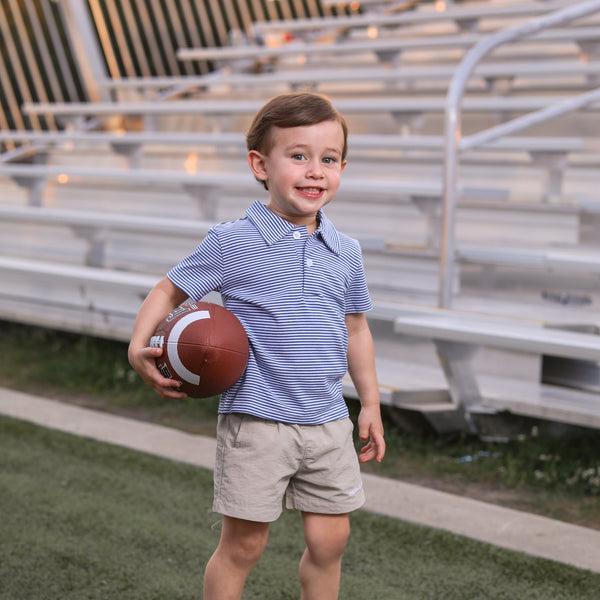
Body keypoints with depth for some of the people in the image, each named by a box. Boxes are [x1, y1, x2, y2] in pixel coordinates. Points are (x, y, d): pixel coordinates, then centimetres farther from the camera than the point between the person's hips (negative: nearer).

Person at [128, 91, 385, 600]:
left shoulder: (346, 253, 6)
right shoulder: (232, 243, -8)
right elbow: (169, 291, 0)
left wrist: (371, 405, 19)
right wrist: (140, 347, -17)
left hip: (327, 422, 5)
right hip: (256, 420, -4)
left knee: (330, 539, 10)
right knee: (243, 543, 4)